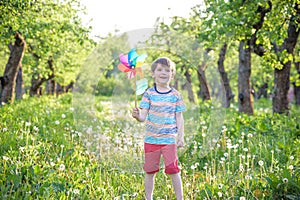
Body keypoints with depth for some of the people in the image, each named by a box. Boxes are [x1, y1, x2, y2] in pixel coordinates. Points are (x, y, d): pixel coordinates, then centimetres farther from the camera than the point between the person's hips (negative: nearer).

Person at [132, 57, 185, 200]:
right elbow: (143, 116, -6)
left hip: (169, 139, -1)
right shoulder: (149, 94, 0)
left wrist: (181, 136, -1)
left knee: (173, 170, -5)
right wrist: (137, 116, -28)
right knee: (150, 171, 10)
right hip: (151, 139, 1)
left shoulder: (175, 95, 1)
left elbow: (179, 118, 5)